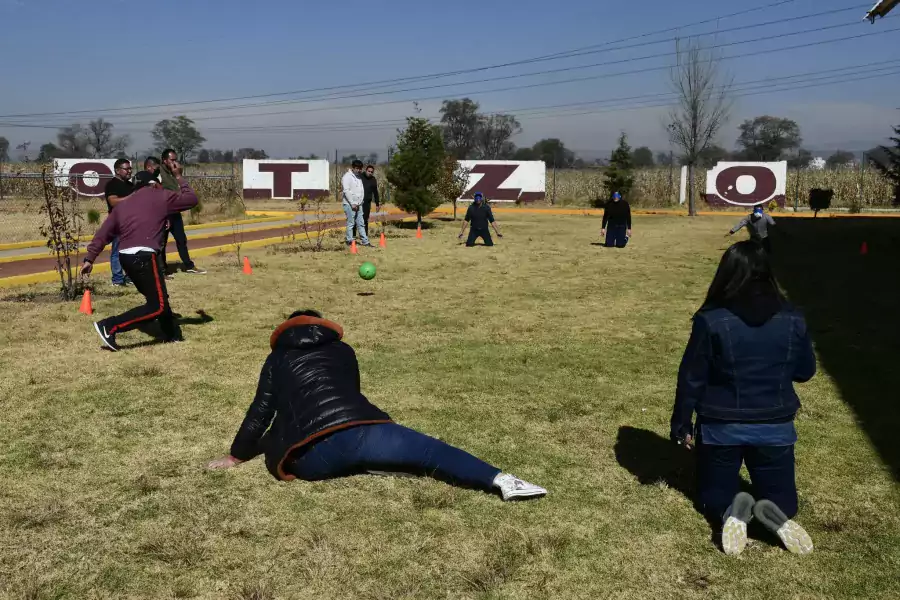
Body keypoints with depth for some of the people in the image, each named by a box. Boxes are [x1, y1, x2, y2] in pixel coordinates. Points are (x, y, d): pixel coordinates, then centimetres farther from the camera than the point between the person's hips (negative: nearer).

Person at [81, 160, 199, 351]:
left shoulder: (123, 204, 22)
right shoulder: (160, 196, 6)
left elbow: (103, 233, 17)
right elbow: (191, 199, 13)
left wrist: (89, 258, 17)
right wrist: (179, 178, 26)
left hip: (125, 256, 8)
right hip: (143, 256, -8)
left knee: (158, 297, 22)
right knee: (157, 306, -5)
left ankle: (172, 334, 31)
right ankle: (109, 327, -13)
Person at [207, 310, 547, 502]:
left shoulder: (276, 360, 26)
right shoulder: (342, 350, 31)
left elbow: (261, 412, 23)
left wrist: (236, 456, 37)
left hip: (311, 458, 0)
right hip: (359, 429, 1)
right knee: (432, 453, -1)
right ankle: (500, 480, -23)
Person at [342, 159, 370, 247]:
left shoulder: (359, 177, 16)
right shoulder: (347, 176, -8)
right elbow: (346, 191, -15)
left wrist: (360, 202, 5)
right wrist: (352, 204, -17)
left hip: (358, 204, 7)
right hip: (349, 204, -7)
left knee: (360, 223, 8)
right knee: (351, 223, -4)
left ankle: (365, 241, 10)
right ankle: (350, 241, 2)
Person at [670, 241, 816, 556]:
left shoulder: (711, 320, -15)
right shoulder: (792, 319, -7)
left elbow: (691, 377, -9)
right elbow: (806, 371, 6)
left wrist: (681, 424, 3)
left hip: (721, 426, -1)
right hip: (775, 425, 2)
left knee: (713, 494, 19)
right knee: (782, 497, 20)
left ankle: (733, 509, -16)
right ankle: (774, 511, -16)